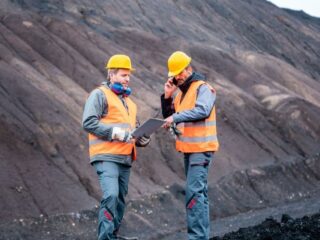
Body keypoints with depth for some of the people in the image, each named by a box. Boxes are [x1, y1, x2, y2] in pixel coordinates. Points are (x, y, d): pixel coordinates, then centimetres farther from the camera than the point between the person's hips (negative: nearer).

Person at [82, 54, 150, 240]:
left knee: (120, 199, 9)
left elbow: (134, 128, 34)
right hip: (106, 157, -8)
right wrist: (116, 132, -19)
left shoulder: (128, 101, 25)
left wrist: (143, 139, 11)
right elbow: (88, 122, -13)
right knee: (111, 195, -21)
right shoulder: (100, 95, -2)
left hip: (125, 159, 8)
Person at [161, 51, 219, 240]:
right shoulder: (180, 91, 16)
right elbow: (168, 116, 16)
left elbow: (202, 110, -28)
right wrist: (167, 96, 2)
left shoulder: (203, 88, -10)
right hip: (188, 149, 9)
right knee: (199, 192, 14)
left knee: (194, 192, -16)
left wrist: (176, 117, -29)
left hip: (201, 148, -9)